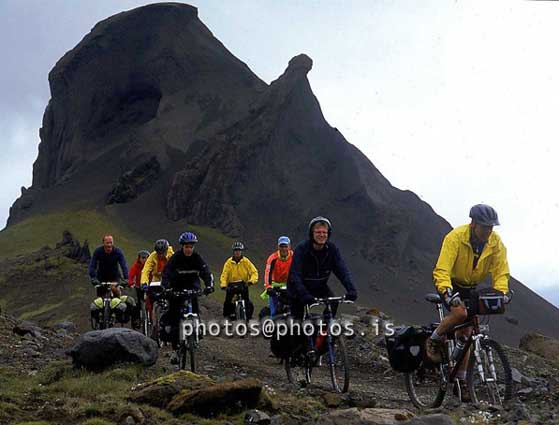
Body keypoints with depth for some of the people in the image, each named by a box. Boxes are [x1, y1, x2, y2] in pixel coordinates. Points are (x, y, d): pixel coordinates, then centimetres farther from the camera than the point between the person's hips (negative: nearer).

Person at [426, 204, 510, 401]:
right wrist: (447, 292, -50)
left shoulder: (496, 243, -14)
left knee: (465, 334, 1)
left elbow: (501, 271, -12)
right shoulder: (455, 237, -27)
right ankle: (434, 340, -7)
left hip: (470, 288, 4)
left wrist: (501, 292, -31)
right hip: (450, 284, -4)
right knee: (460, 312, -33)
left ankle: (461, 380, 9)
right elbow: (442, 270, -34)